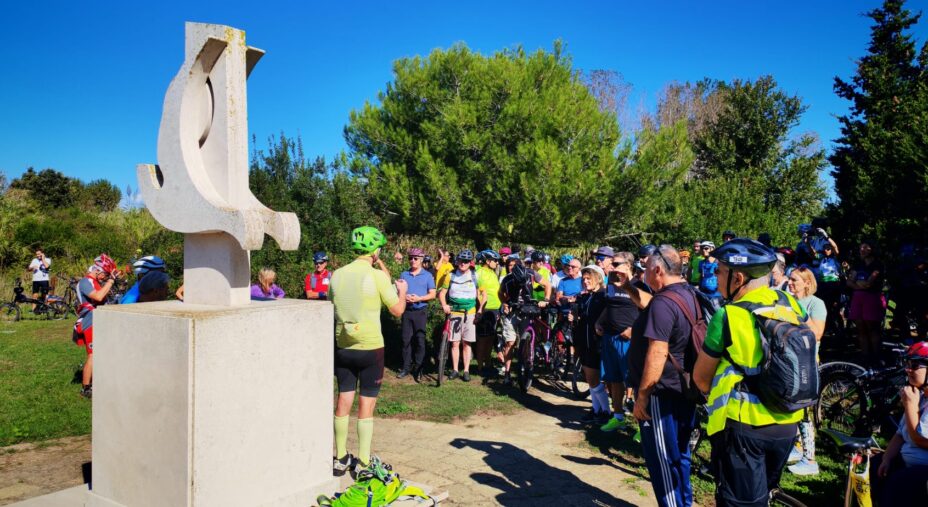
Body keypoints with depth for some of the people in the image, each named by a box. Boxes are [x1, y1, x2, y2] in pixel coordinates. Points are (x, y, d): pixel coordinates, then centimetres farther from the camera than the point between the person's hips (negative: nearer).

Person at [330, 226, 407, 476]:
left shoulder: (337, 275, 1)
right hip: (370, 348, -4)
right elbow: (398, 310, -7)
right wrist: (402, 290, 12)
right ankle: (363, 462, 12)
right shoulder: (377, 276, -13)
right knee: (366, 406, 6)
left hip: (343, 348, 4)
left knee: (343, 402, 13)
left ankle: (340, 459, 23)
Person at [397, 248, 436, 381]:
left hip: (421, 311, -2)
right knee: (406, 340, 4)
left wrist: (419, 298, -16)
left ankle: (418, 368, 7)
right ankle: (406, 367, 12)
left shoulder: (427, 275, 1)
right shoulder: (404, 274, 9)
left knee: (420, 340, -1)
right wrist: (403, 297, -11)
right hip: (406, 311, 3)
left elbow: (432, 294, -2)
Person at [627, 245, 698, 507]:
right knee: (678, 456, 21)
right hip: (683, 390, 10)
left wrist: (641, 396, -22)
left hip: (662, 395, -10)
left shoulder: (663, 302, -23)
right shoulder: (689, 295, 8)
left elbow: (657, 355, -26)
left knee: (662, 462, 2)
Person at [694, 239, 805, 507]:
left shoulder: (728, 316, -17)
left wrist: (718, 394, 12)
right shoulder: (792, 304, -1)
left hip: (743, 424, -6)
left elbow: (701, 377, -7)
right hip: (787, 423, 6)